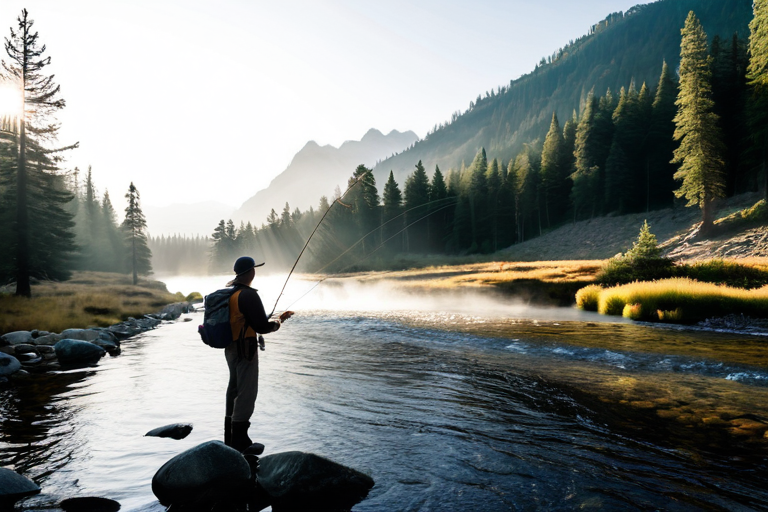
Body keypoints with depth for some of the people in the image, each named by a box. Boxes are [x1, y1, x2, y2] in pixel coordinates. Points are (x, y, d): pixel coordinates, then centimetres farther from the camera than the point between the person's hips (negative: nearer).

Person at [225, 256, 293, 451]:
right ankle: (239, 441, 3)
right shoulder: (248, 295, -20)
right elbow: (262, 327, -21)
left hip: (230, 348, 9)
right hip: (245, 349, -9)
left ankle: (230, 438, 31)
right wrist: (279, 322, -2)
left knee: (234, 388, 19)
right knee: (247, 392, -2)